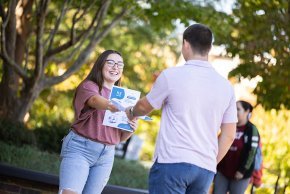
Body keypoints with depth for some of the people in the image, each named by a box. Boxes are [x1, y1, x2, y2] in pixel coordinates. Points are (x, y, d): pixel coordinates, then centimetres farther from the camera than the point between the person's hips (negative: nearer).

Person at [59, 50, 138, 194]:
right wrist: (111, 106, -50)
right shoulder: (88, 86, -3)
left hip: (106, 155, 5)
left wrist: (131, 128, -7)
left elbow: (121, 137, 16)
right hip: (80, 149, -5)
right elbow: (97, 101, -28)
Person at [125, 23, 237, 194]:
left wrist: (132, 113, 36)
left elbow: (144, 107, 14)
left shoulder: (171, 75, -3)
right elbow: (229, 135, 11)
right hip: (206, 169, 5)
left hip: (172, 162, -5)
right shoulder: (226, 86, 10)